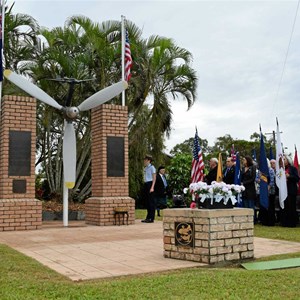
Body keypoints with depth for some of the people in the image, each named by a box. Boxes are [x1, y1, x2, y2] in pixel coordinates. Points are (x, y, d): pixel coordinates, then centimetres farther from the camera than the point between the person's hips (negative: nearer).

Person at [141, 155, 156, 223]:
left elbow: (154, 178, -10)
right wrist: (144, 186, 14)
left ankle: (151, 218, -1)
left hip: (150, 184, -8)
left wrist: (152, 187, -17)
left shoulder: (152, 167, -7)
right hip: (145, 184, 8)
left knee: (151, 202, -4)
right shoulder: (145, 168, 15)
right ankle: (148, 217, 17)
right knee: (147, 201, 11)